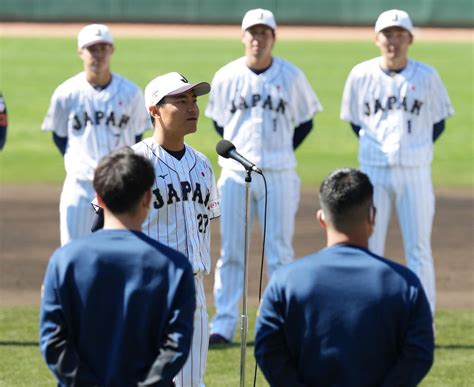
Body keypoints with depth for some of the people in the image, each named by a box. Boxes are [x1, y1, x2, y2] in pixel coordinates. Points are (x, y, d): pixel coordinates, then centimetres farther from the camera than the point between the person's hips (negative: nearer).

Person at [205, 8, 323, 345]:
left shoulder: (291, 77, -1)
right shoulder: (226, 77, 2)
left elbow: (305, 121, 9)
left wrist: (282, 152, 1)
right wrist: (234, 151, 5)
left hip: (278, 176, -1)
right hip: (235, 175, 1)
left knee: (279, 253, 1)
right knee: (230, 253, 4)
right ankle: (224, 325, 8)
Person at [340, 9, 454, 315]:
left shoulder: (426, 77, -1)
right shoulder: (361, 75, 1)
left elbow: (438, 123, 8)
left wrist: (417, 150, 1)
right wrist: (373, 148, 5)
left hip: (415, 173, -1)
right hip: (373, 171, 1)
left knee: (418, 248, 1)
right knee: (368, 247, 4)